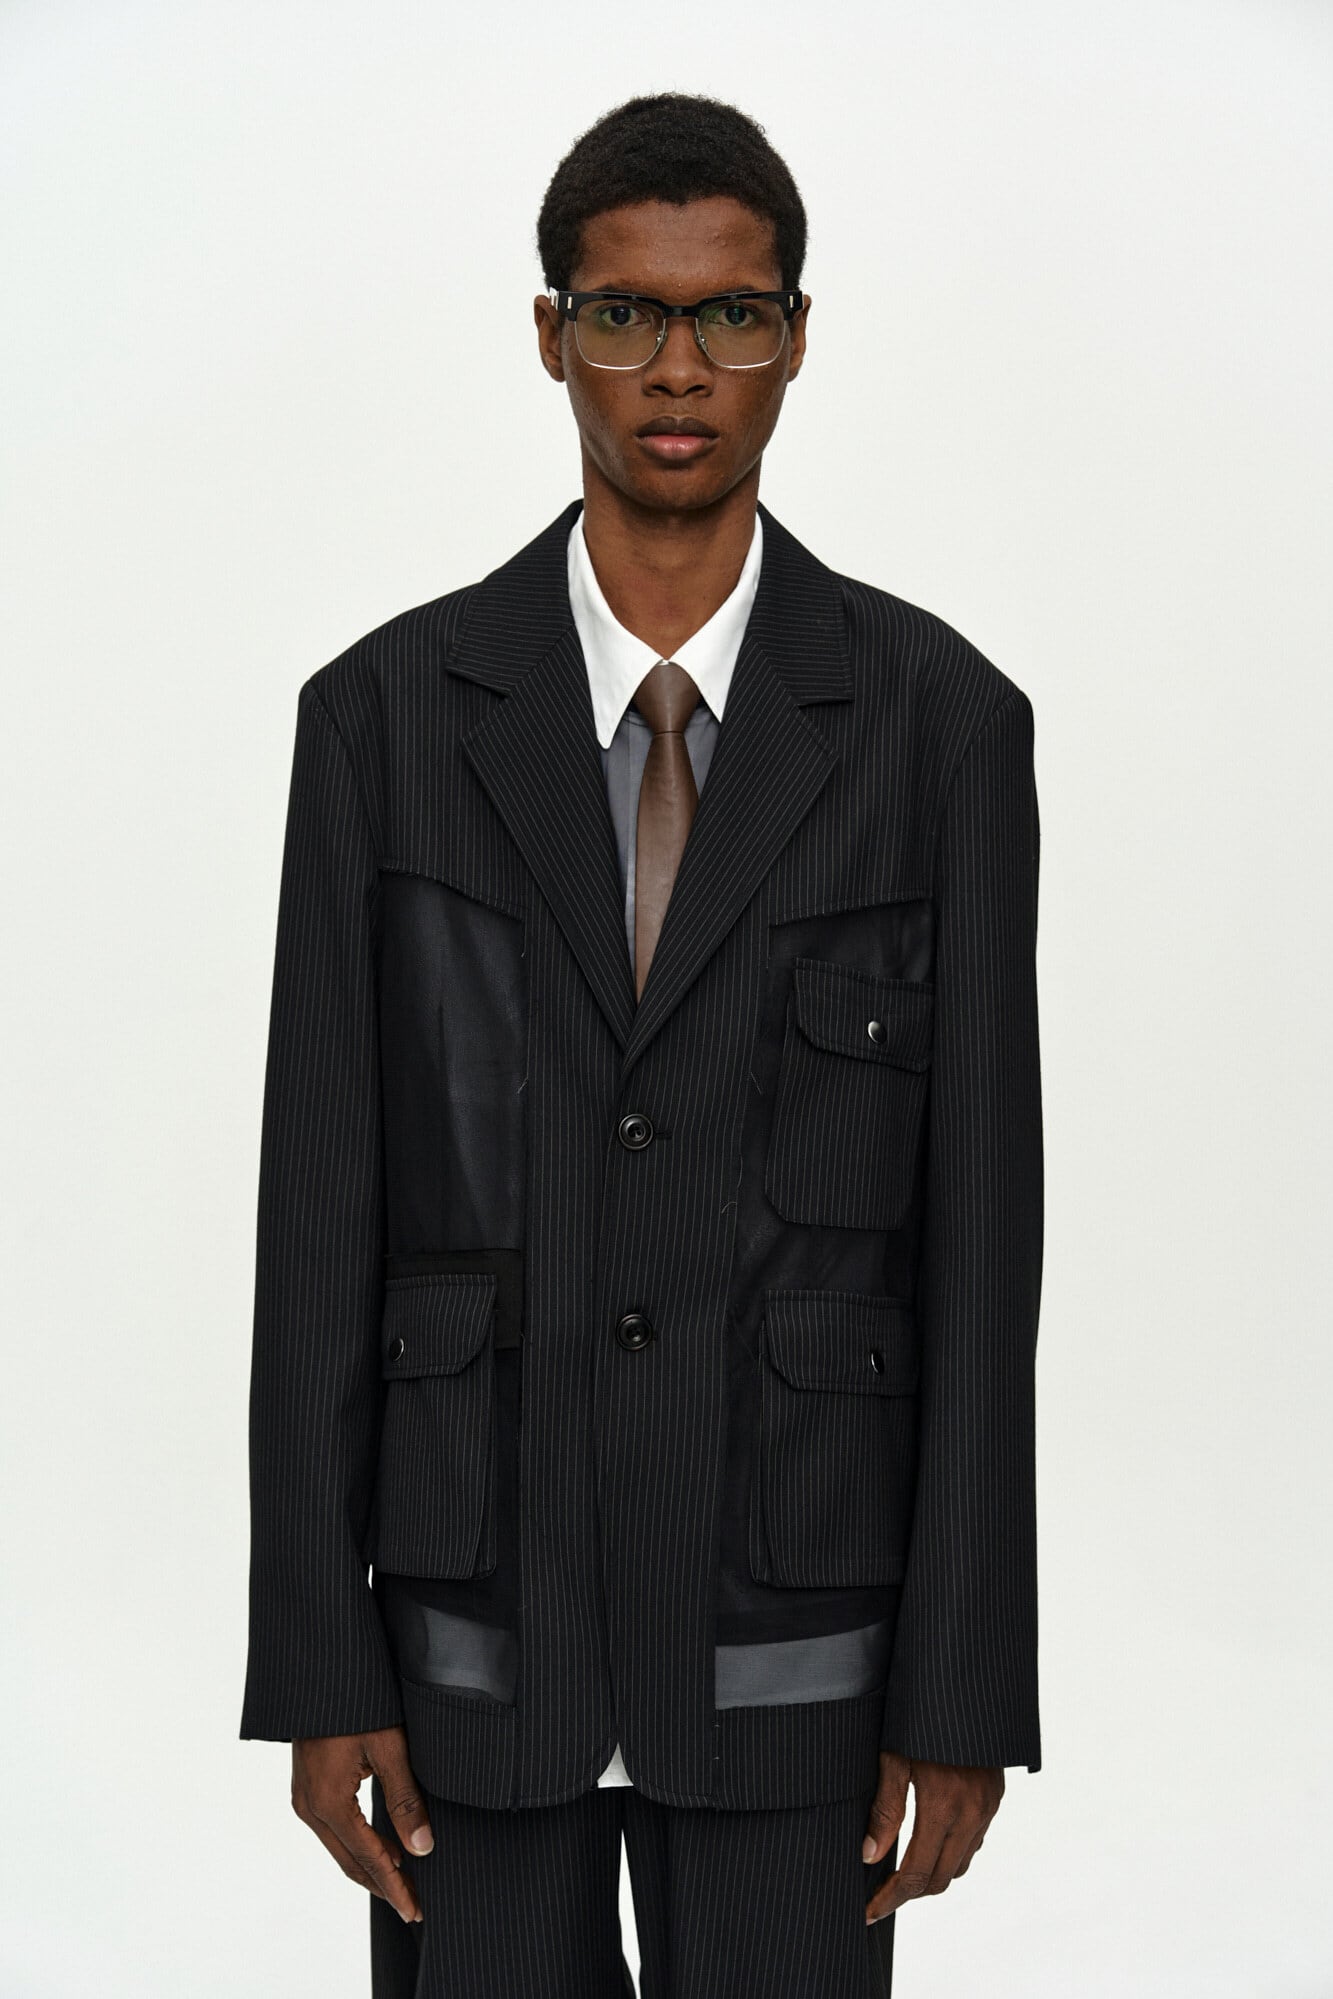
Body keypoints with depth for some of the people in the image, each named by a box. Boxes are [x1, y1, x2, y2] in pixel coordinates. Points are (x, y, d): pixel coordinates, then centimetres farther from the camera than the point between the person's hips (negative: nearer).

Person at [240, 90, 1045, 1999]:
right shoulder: (385, 713, -2)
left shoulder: (939, 718, -4)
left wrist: (966, 1696, -7)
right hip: (478, 1620, 1)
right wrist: (316, 1673, -5)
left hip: (794, 1631, -1)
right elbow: (322, 1216, -2)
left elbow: (979, 1226, -5)